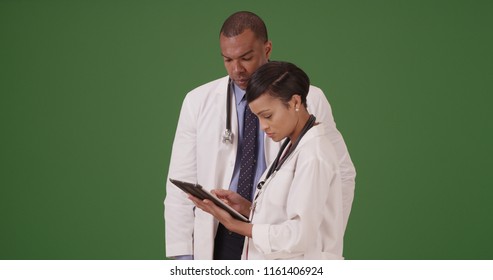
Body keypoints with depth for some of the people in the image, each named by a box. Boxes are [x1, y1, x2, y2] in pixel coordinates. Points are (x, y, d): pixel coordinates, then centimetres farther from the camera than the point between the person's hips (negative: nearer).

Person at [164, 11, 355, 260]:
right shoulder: (198, 102, 3)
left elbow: (342, 175, 5)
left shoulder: (309, 101, 0)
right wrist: (182, 255, -2)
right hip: (221, 239, 1)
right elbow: (181, 183, 4)